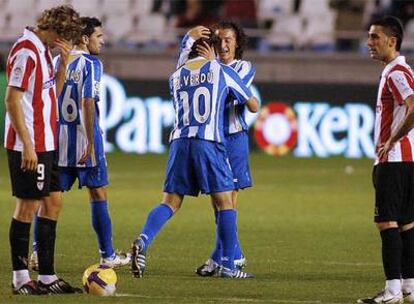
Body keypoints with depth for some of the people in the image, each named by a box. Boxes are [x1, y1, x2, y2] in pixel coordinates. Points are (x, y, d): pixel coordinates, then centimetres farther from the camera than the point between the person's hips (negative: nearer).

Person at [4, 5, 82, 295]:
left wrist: (63, 63, 4)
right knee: (28, 206, -4)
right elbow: (12, 100, -19)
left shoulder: (43, 49, 13)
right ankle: (21, 279, 2)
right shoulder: (26, 51, -16)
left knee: (50, 204, 10)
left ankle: (47, 276, 13)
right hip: (29, 146, -9)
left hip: (45, 144, 9)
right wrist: (27, 145, -20)